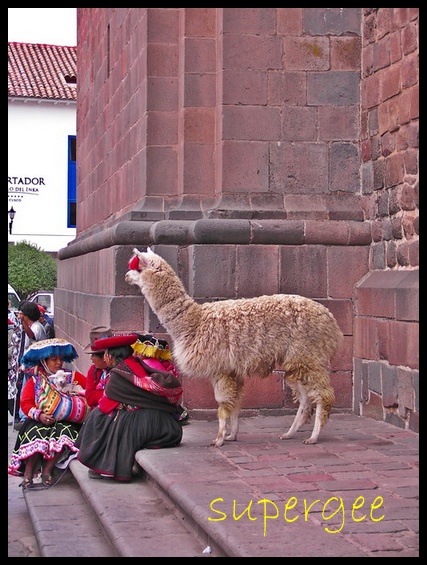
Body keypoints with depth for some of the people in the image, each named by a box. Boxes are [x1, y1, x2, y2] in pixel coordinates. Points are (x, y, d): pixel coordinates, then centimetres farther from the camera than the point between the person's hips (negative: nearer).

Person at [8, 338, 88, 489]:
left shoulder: (72, 376, 12)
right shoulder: (34, 380, 9)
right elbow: (26, 403, 0)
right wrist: (39, 415, -18)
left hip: (66, 421, 0)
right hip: (40, 421, 0)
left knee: (65, 432, -33)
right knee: (36, 433, -32)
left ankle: (47, 469, -21)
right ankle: (28, 472, -23)